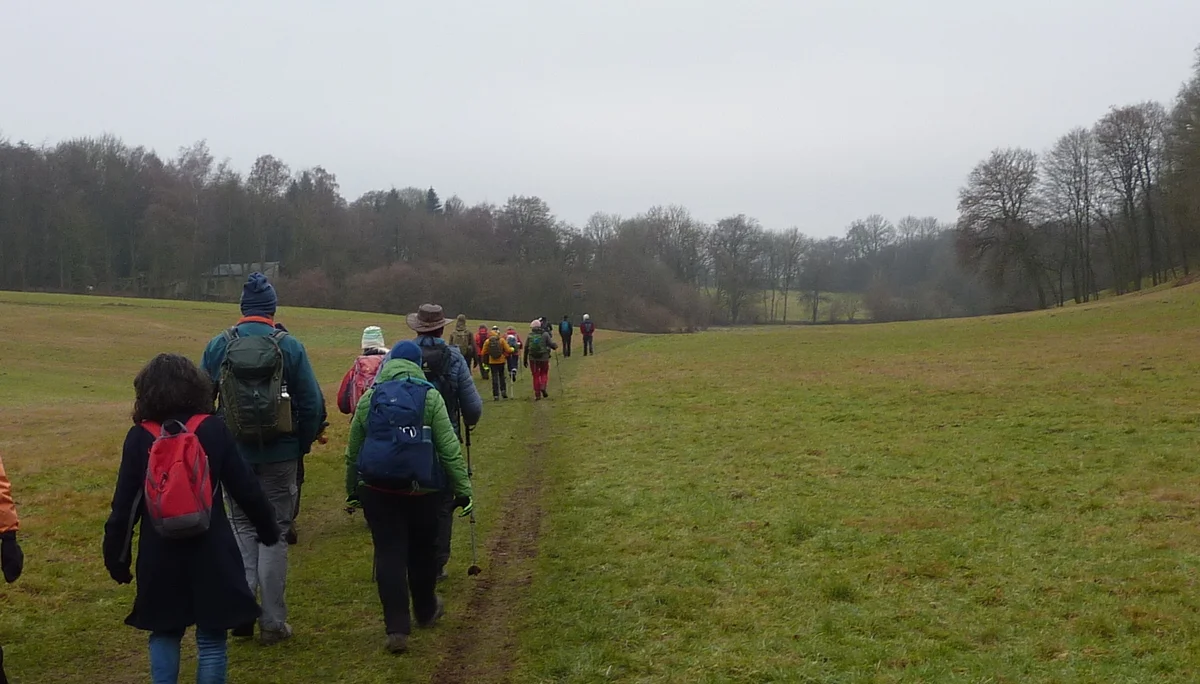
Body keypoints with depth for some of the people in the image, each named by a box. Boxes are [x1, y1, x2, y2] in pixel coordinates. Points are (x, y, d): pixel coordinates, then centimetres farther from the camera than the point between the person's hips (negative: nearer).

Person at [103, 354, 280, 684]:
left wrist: (116, 555, 9)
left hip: (159, 555, 1)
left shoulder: (139, 437, -5)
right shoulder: (213, 429, -7)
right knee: (211, 638, 9)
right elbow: (246, 487, -3)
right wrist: (268, 528, 12)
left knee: (164, 633, 19)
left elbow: (124, 504, -3)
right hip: (211, 552, -1)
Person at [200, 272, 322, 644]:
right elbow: (312, 403, -7)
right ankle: (272, 622, 13)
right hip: (279, 456, -1)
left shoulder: (218, 346, -2)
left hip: (234, 455, 2)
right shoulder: (290, 346, -8)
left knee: (242, 527, 19)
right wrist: (303, 446, 7)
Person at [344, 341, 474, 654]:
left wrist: (352, 489, 22)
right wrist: (463, 489, -3)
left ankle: (397, 629, -3)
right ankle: (426, 612, 37)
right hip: (421, 489, -1)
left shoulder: (370, 397, 5)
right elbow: (449, 448, -7)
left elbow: (353, 450, 11)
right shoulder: (429, 396, -3)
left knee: (389, 554, 2)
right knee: (422, 551, 18)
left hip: (377, 489, 1)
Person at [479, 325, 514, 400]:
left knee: (494, 378, 3)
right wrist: (512, 349, 13)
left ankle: (496, 395, 1)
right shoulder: (502, 340, -7)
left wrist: (485, 361, 14)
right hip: (501, 361, 0)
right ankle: (503, 390, 6)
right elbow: (508, 350, -9)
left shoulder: (487, 341, -3)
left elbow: (484, 353, 0)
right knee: (502, 376, 19)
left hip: (492, 362, 0)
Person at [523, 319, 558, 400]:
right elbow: (551, 344, -9)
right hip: (544, 358, -1)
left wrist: (525, 360, 10)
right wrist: (556, 346, 15)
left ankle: (537, 395, 8)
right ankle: (543, 387, -8)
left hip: (533, 359, 1)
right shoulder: (545, 334, -4)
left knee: (536, 376, 9)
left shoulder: (530, 336, 2)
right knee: (544, 374, 18)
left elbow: (526, 348, 3)